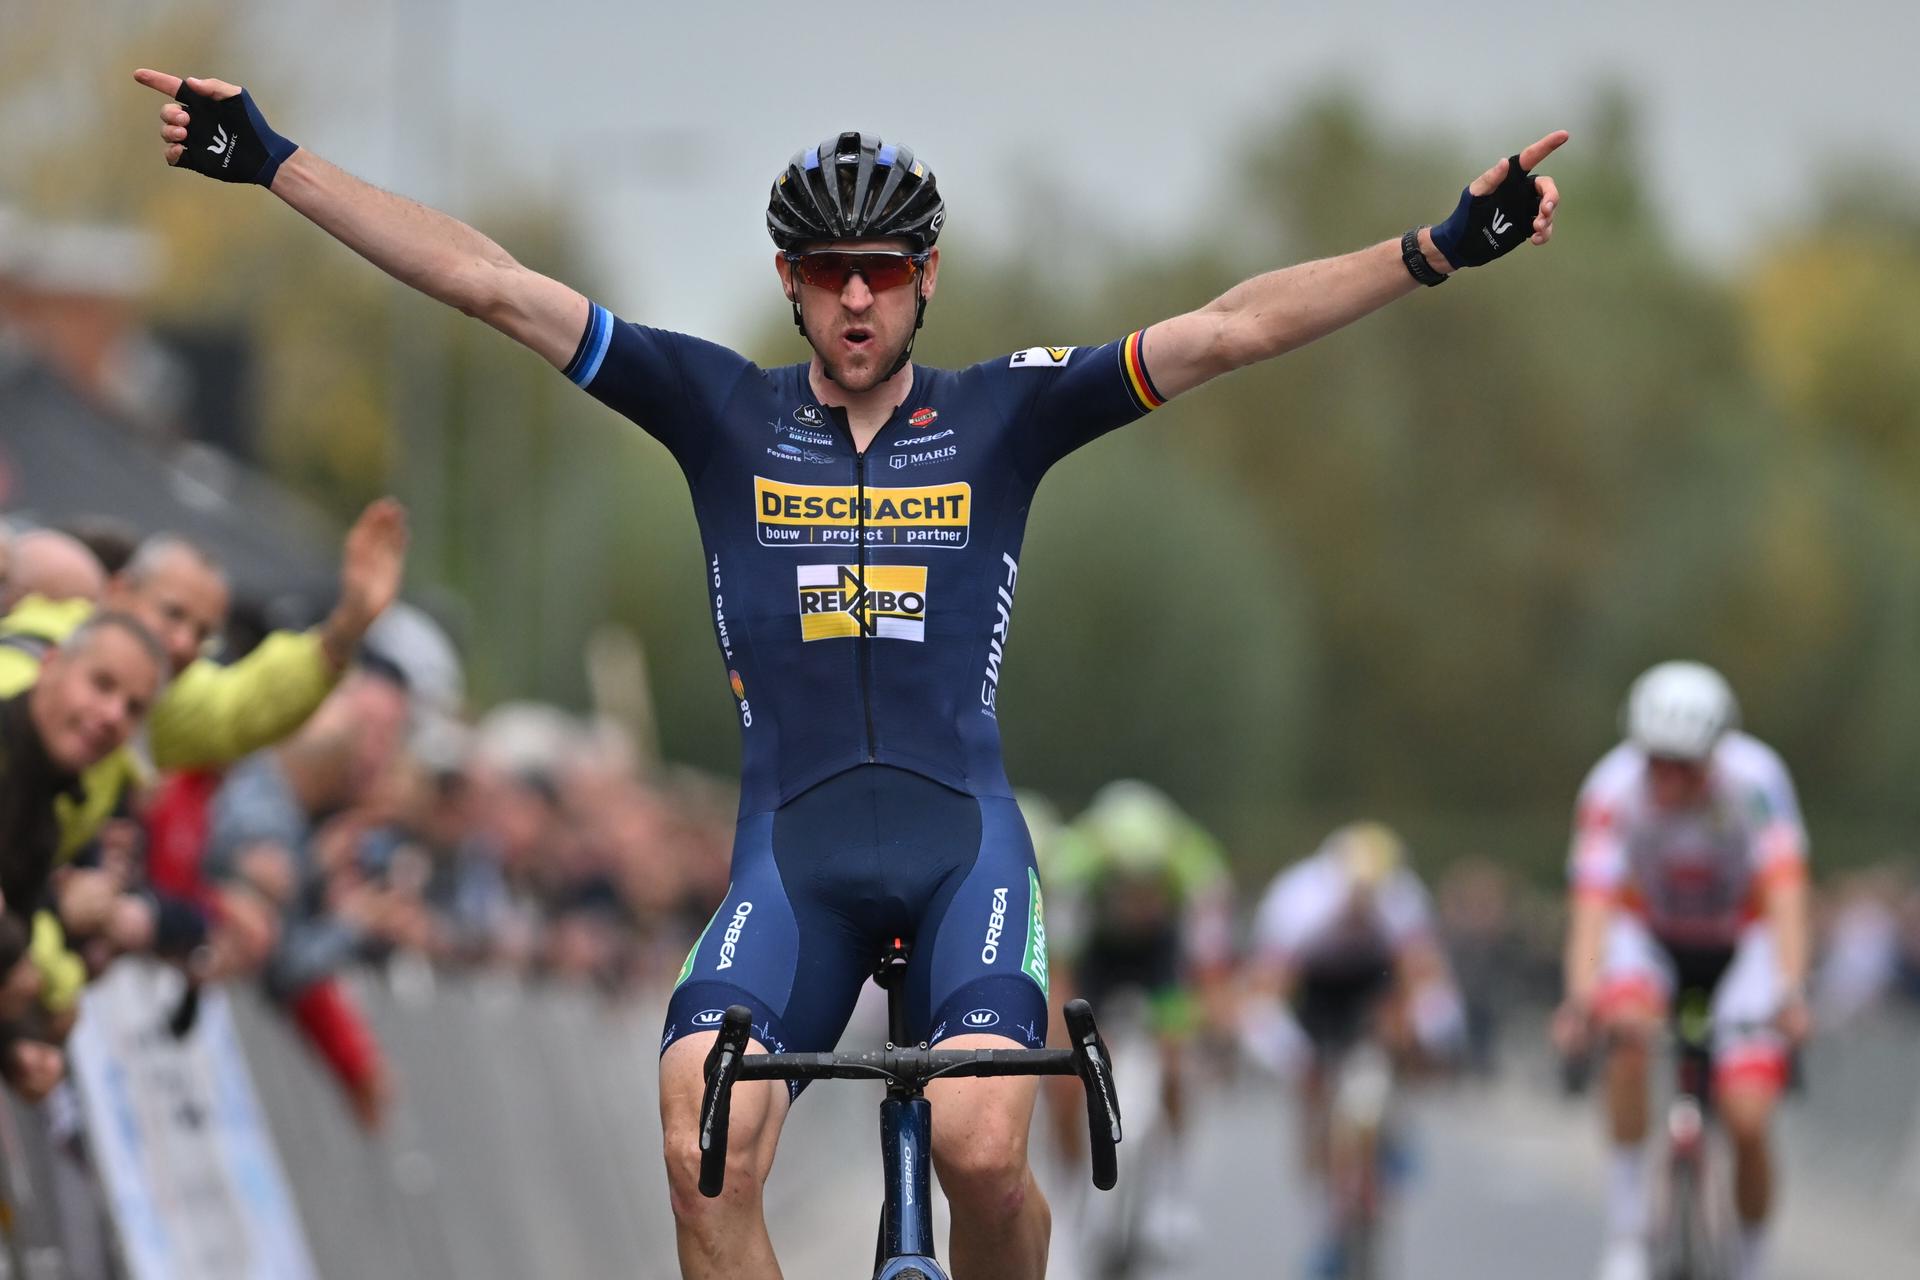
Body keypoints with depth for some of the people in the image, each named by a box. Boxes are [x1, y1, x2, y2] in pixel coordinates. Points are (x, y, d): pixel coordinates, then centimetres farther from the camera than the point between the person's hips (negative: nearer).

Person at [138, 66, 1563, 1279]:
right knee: (704, 1156, -23)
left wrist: (1439, 250, -11)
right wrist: (269, 159, 0)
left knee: (982, 1147, -24)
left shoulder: (1000, 413, 8)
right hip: (792, 843, 1)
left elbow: (1228, 330, -1)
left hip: (962, 833, -1)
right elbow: (486, 281, 5)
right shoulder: (727, 412, 9)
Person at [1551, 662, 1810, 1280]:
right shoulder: (1612, 789, -27)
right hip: (1651, 938, 0)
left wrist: (1791, 992, -50)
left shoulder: (1755, 779, -29)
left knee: (1747, 1119, -18)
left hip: (1742, 941, 0)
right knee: (1628, 1027, -34)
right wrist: (1580, 996, -51)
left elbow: (1785, 893, -35)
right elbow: (1593, 904, -34)